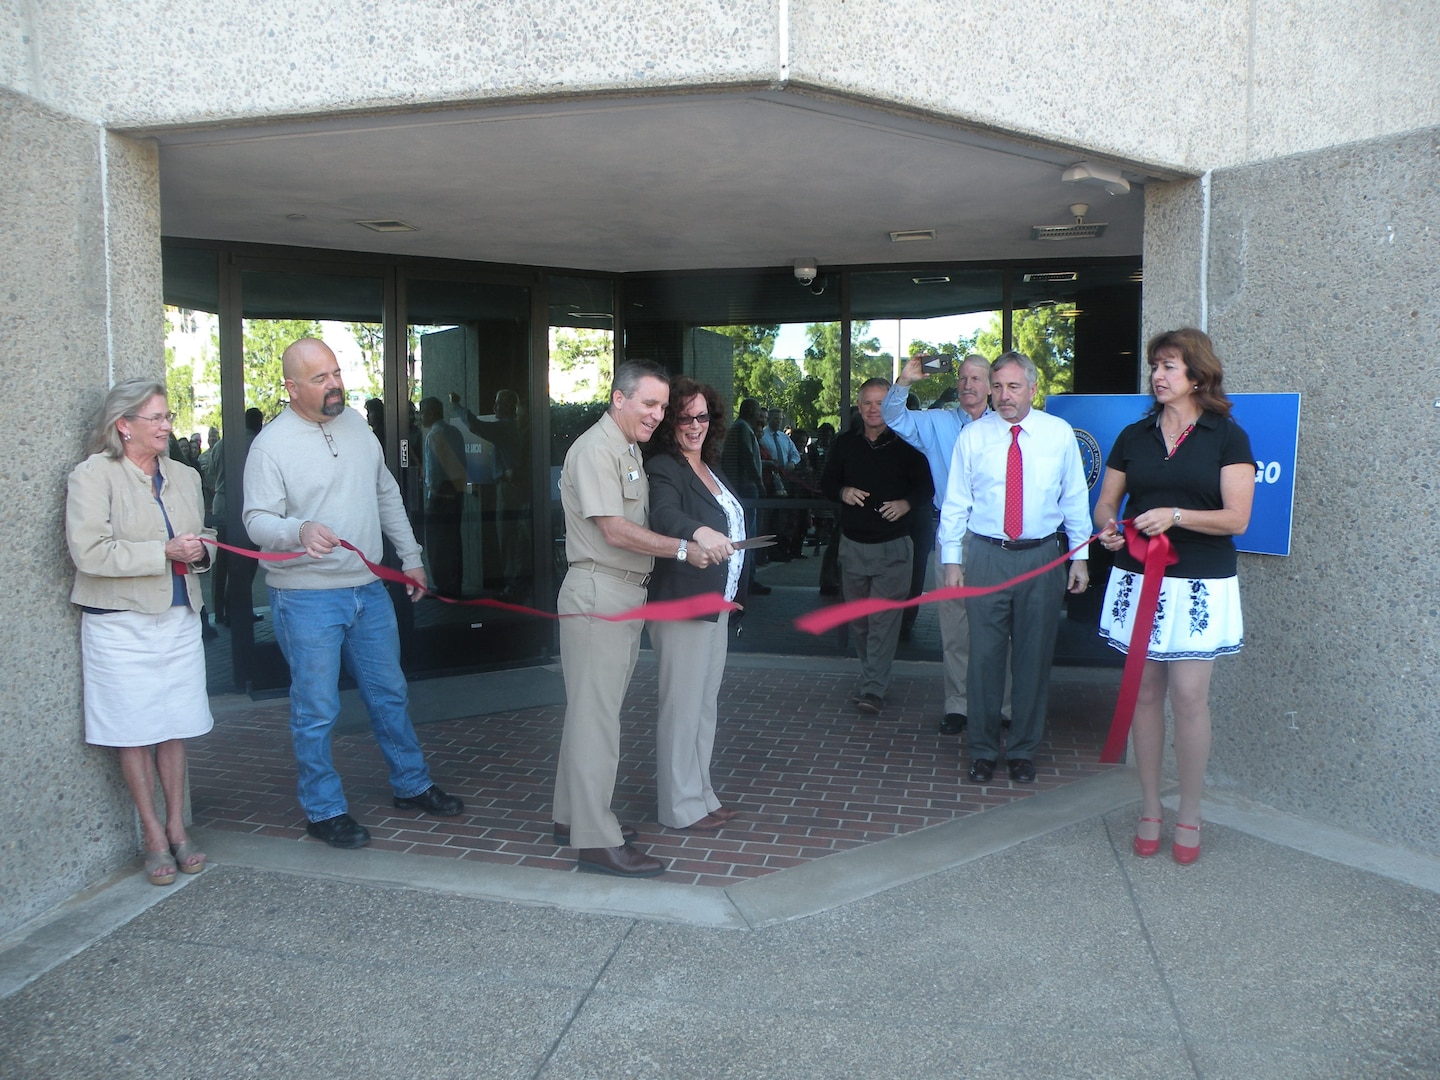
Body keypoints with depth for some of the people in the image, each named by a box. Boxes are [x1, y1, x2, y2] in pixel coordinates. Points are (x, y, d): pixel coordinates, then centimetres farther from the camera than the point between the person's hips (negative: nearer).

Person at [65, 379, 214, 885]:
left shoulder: (185, 477, 11)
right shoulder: (93, 475, -7)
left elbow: (204, 536, 23)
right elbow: (89, 553, -16)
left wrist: (199, 550, -1)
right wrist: (165, 552, -19)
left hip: (179, 619, 5)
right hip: (121, 624, -4)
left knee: (175, 728, 8)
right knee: (135, 732, 3)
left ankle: (176, 827, 20)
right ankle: (153, 834, 15)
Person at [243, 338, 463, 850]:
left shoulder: (356, 424, 8)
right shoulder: (272, 444, -11)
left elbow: (387, 495, 16)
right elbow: (258, 520, -16)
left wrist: (410, 556, 16)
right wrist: (300, 530, -37)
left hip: (369, 589, 6)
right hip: (307, 599, -6)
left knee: (390, 693, 16)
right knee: (316, 711, 3)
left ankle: (411, 785, 32)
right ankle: (323, 810, 19)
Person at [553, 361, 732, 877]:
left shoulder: (631, 450, 18)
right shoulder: (595, 449, -13)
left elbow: (643, 523, 14)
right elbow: (615, 530, -19)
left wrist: (698, 532, -4)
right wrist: (684, 549, -13)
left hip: (626, 596, 10)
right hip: (597, 595, -10)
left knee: (591, 711, 15)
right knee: (596, 715, -6)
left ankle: (573, 817, 25)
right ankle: (597, 840, -1)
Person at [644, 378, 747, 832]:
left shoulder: (709, 468, 15)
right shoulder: (663, 468, -12)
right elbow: (665, 515, -33)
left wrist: (731, 596, 21)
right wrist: (698, 533, -53)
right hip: (681, 604, -9)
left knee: (706, 703, 16)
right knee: (682, 704, -3)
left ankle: (701, 794, 27)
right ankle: (680, 806, 7)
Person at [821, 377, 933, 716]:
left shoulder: (906, 444, -2)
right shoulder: (845, 444, 8)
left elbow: (927, 485, 2)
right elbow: (826, 482, 15)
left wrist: (906, 503, -16)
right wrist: (842, 492, -6)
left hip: (892, 547, -4)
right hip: (853, 544, 4)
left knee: (883, 619, -8)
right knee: (858, 618, 12)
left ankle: (873, 689, -7)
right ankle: (872, 674, 29)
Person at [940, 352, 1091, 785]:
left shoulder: (1059, 433, 3)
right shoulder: (973, 436, 2)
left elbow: (1075, 498, 8)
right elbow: (956, 502, 5)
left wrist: (1080, 556, 5)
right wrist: (952, 560, 1)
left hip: (1043, 556, 1)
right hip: (986, 556, 0)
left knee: (1034, 656, 7)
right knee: (984, 655, 2)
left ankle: (1023, 751, 21)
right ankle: (983, 750, 17)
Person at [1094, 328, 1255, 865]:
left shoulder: (1227, 437, -1)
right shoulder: (1134, 436, 11)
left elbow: (1236, 518, -8)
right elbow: (1106, 502, 13)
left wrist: (1176, 515, -20)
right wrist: (1107, 527, -9)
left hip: (1199, 585, -3)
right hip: (1137, 579, 3)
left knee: (1189, 697, -4)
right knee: (1145, 694, 7)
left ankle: (1189, 815, 12)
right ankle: (1150, 809, 19)